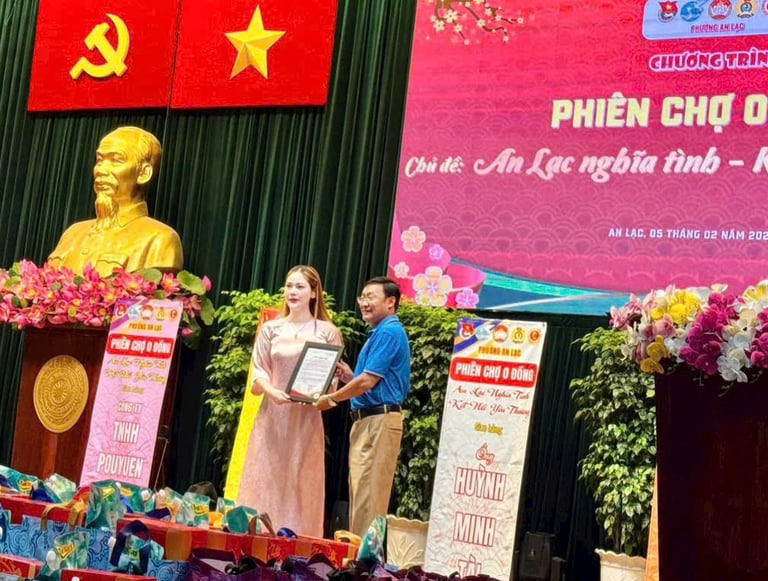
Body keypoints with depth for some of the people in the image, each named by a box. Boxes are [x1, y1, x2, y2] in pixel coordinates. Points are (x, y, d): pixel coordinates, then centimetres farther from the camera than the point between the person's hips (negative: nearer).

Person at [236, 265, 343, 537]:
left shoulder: (327, 332, 4)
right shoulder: (270, 329, 10)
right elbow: (259, 372, 7)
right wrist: (272, 391, -13)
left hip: (306, 418, -2)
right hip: (272, 415, 2)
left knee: (300, 486, -2)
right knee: (264, 482, 0)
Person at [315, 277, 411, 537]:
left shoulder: (388, 333, -12)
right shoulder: (381, 333, 20)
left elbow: (368, 381, -18)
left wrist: (332, 398, -7)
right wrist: (350, 377, 10)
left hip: (379, 421, -11)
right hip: (367, 421, 11)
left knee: (368, 495, -10)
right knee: (360, 493, 12)